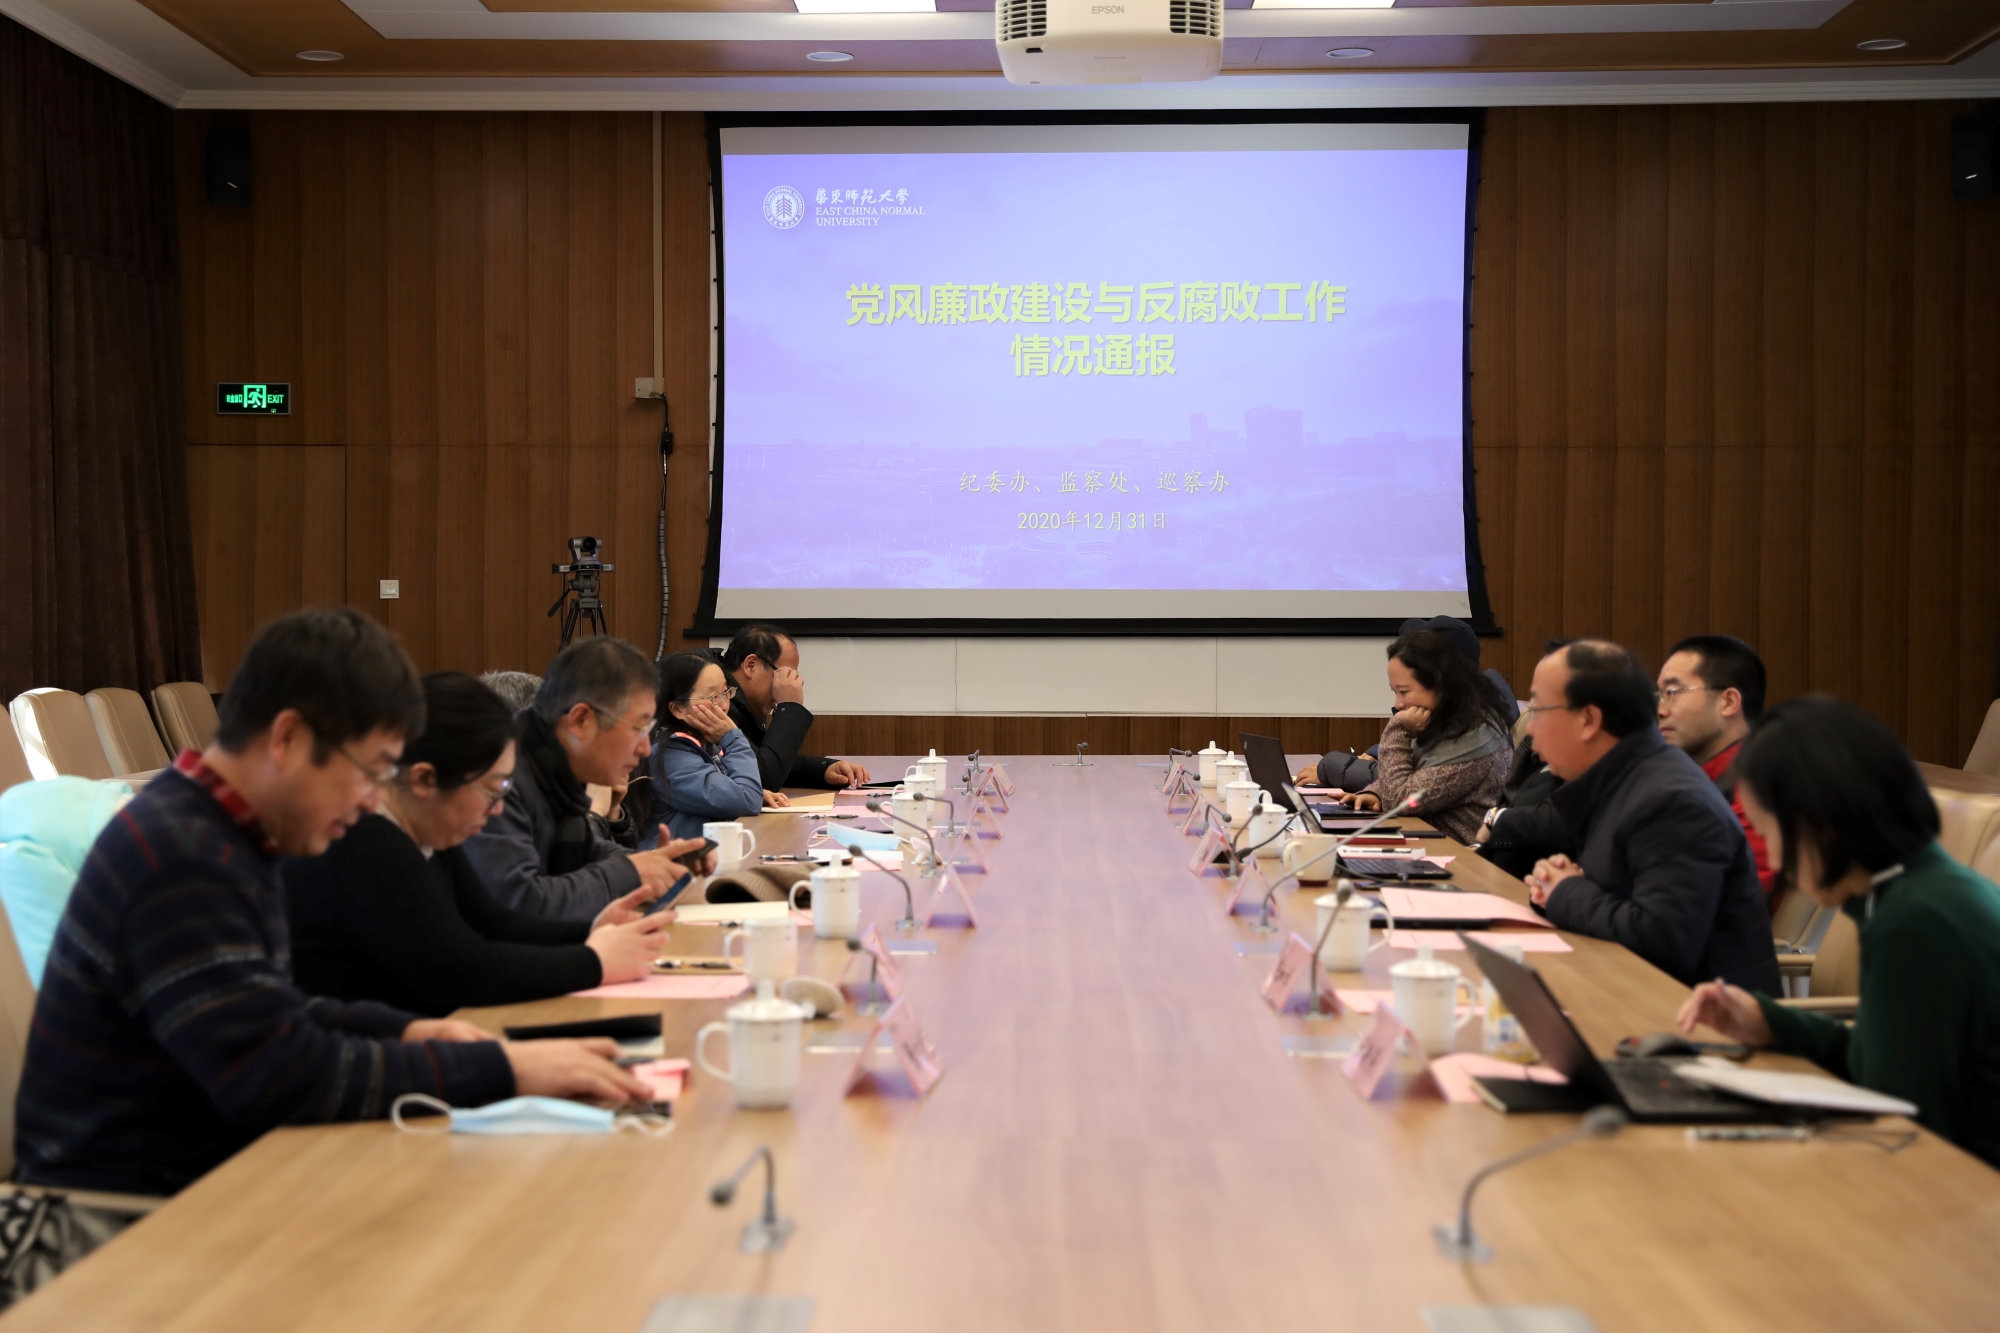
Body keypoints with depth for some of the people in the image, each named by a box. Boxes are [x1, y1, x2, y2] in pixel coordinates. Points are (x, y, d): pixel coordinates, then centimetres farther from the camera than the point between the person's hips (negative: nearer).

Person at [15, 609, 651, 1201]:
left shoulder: (221, 835, 8)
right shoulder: (178, 859, -22)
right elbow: (283, 1079, -26)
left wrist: (403, 1031, 2)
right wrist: (503, 1068, -22)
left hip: (202, 1168, 9)